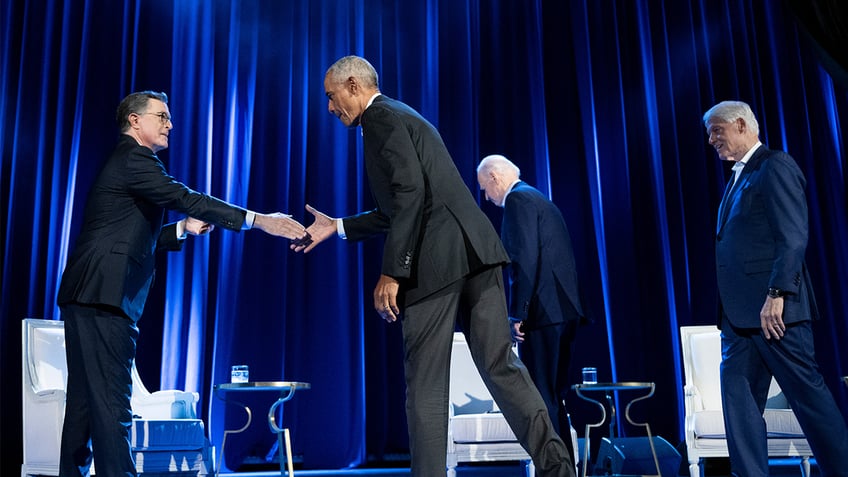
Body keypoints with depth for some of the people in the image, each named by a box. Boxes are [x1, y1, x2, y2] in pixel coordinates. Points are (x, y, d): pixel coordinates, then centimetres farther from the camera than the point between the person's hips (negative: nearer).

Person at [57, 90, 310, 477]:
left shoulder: (128, 162, 23)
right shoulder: (133, 159, -8)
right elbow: (187, 198, -21)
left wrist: (181, 229, 12)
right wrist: (258, 220, -25)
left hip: (88, 299, 10)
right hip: (103, 299, -10)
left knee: (86, 402, 13)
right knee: (111, 402, -11)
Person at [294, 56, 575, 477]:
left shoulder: (382, 118, -1)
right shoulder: (398, 118, 29)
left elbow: (410, 193, -15)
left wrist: (391, 272, -15)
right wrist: (339, 226, 32)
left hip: (439, 258, -9)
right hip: (474, 251, 9)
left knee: (426, 383, -1)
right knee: (499, 364, 6)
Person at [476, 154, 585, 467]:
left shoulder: (517, 199, -6)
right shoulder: (540, 200, 23)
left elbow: (525, 258, -17)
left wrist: (517, 313, -17)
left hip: (543, 311, -10)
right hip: (563, 309, 10)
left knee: (539, 399, -5)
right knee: (553, 396, 15)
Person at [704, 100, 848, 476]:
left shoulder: (775, 166, -6)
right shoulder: (738, 178, 21)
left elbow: (793, 237, -15)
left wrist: (776, 294, -22)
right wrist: (728, 310, 14)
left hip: (773, 309, -9)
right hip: (739, 314, 9)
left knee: (808, 394, 0)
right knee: (739, 400, 5)